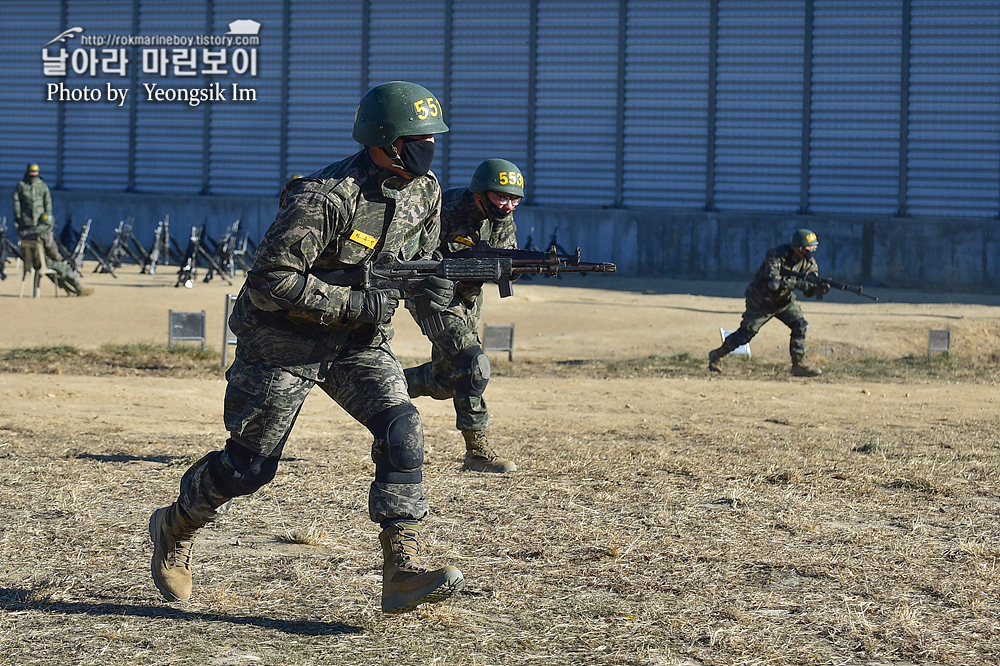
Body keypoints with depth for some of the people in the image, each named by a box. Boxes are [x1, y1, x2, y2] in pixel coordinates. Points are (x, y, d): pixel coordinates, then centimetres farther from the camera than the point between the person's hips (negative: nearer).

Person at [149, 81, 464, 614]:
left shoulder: (425, 191, -3)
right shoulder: (325, 198, -28)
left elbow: (419, 257, 14)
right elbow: (270, 283, -29)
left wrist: (429, 285, -10)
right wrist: (356, 304, -28)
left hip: (358, 345, 6)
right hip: (284, 343, -6)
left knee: (402, 428, -19)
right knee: (249, 466, 5)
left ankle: (403, 572, -20)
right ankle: (174, 530, 34)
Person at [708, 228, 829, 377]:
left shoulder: (809, 262, -11)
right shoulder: (777, 256, -30)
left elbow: (809, 290, -11)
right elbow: (773, 282, -42)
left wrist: (820, 289, -34)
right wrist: (797, 283, -48)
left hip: (784, 300, 5)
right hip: (761, 302, -5)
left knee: (800, 326, -14)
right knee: (746, 333, 3)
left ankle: (797, 364, -5)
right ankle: (716, 356, 23)